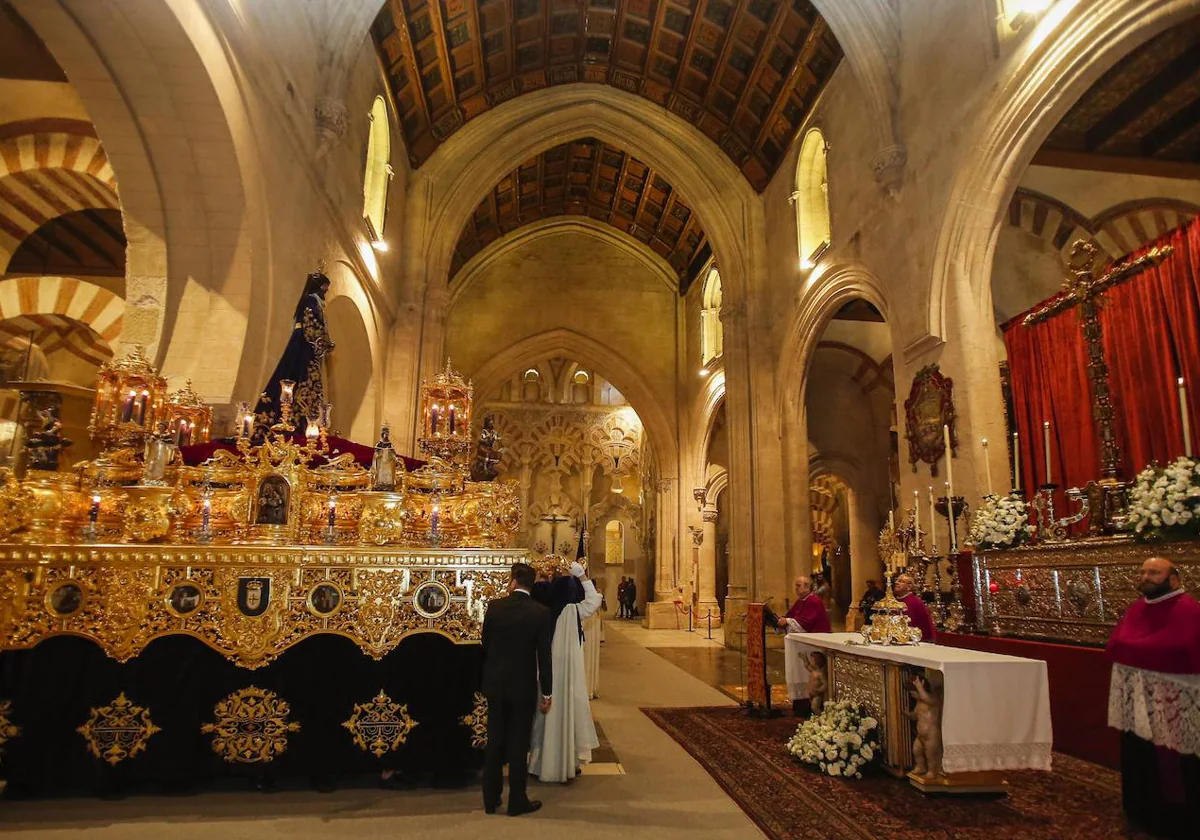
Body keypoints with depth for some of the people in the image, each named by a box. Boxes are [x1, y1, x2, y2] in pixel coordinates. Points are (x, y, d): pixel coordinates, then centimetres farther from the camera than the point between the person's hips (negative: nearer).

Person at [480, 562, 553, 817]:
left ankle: (491, 799, 24)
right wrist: (547, 693, 0)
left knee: (494, 742, 14)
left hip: (495, 683, 3)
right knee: (518, 744, 8)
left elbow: (485, 644, 4)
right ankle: (517, 801, 17)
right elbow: (544, 656, -10)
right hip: (523, 686, -3)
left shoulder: (494, 606, -5)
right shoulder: (540, 612, -12)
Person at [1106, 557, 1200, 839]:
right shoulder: (1137, 607, 11)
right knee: (1139, 762, 13)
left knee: (1171, 768, 4)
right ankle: (1143, 815, 29)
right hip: (1136, 701, 7)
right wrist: (1146, 649, -9)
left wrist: (1128, 647, -13)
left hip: (1171, 704, -6)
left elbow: (1171, 651, -23)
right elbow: (1114, 644, 7)